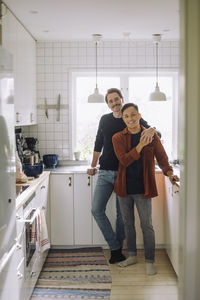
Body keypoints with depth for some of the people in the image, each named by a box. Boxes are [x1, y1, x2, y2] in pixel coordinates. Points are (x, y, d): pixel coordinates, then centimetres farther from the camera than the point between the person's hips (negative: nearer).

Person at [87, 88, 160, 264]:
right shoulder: (105, 120, 11)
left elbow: (153, 131, -6)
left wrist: (151, 130, -30)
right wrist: (93, 166, 18)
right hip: (105, 173, 3)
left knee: (122, 215, 4)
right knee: (97, 210, -7)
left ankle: (117, 249, 20)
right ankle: (115, 247, 5)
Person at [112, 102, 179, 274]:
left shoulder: (152, 136, -1)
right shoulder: (118, 138, 0)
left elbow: (162, 158, 1)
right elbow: (124, 160, -14)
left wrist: (169, 173, -18)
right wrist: (141, 145, -23)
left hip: (143, 189, -2)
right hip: (124, 188, 3)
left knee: (147, 225, 0)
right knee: (128, 223, 15)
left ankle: (150, 262, 13)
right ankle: (132, 256, 31)